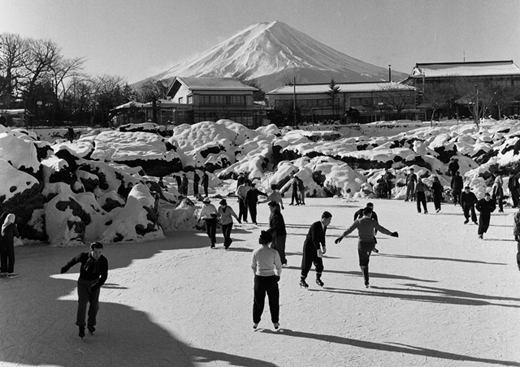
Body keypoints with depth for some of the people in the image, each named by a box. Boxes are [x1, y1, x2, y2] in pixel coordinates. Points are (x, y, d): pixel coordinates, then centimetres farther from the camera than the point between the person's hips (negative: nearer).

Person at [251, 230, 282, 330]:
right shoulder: (274, 252, -13)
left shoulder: (255, 252, -9)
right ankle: (275, 322, 25)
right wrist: (278, 275, 15)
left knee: (258, 301, 17)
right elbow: (279, 266, -4)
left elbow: (253, 266, 3)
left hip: (259, 278, 1)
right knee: (274, 301, 16)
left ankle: (255, 322, 24)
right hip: (271, 278, -1)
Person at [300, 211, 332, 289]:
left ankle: (318, 279, 24)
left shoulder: (324, 226, -1)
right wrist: (318, 250, -36)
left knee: (319, 264, 4)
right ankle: (302, 281, 16)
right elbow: (314, 239, -32)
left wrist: (323, 246, 7)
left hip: (316, 247, 7)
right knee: (307, 265, 0)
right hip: (309, 247, -7)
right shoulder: (315, 226, -26)